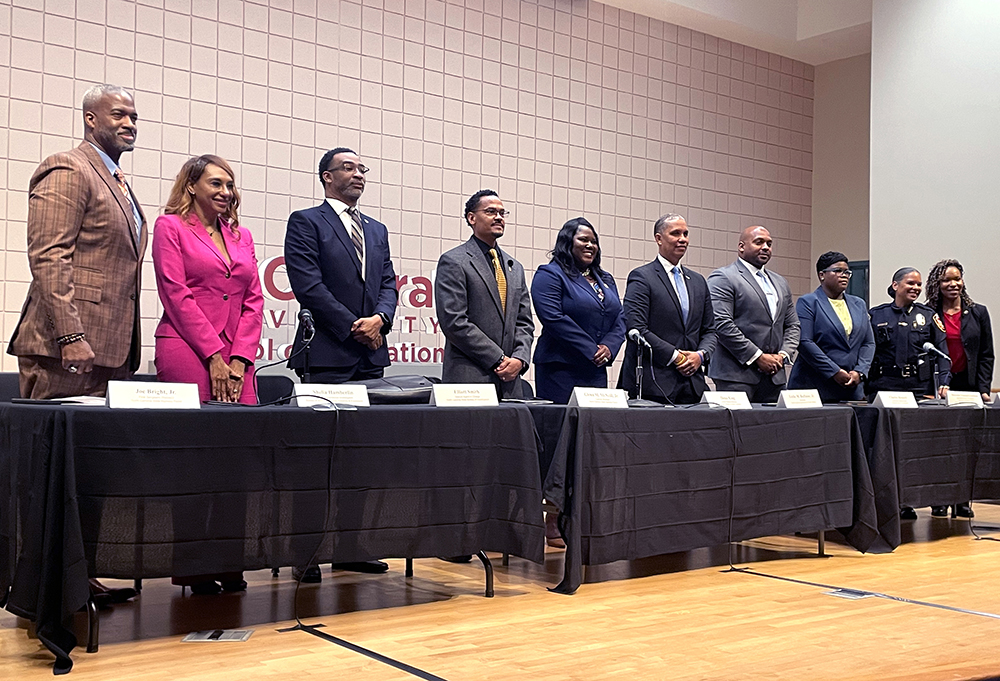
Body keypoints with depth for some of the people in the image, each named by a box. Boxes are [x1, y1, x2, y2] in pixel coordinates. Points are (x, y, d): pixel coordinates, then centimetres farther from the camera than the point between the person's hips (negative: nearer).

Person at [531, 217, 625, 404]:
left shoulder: (605, 280, 21)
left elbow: (620, 318, 16)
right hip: (561, 369, -7)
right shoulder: (550, 274, -3)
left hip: (597, 371, 7)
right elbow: (554, 319, -14)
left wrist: (609, 347, -5)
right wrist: (592, 351, -15)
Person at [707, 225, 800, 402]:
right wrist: (758, 357, -13)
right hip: (736, 375, -7)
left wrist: (783, 355, 2)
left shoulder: (780, 282, 21)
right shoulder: (723, 278, -3)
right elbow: (721, 324, -13)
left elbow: (792, 325, 22)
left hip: (774, 375, 7)